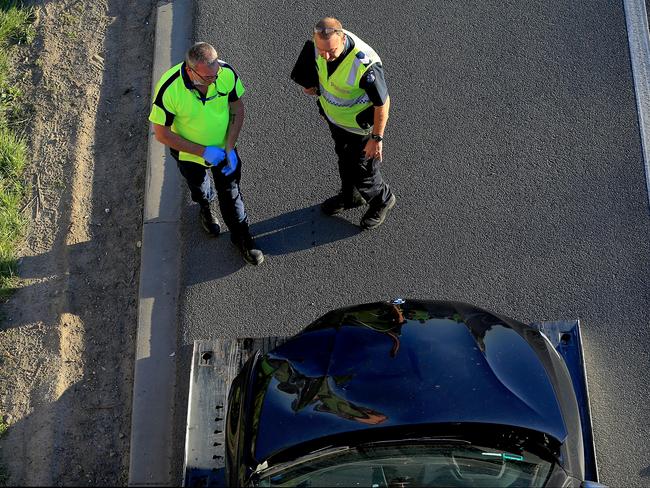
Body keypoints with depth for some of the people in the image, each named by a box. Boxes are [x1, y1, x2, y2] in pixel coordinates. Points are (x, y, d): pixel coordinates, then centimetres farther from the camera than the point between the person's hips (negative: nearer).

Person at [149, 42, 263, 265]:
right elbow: (162, 133, -25)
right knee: (200, 190, 26)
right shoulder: (169, 89, -36)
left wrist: (230, 148, -17)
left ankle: (241, 236, 40)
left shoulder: (226, 72, -28)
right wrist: (203, 151, -26)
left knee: (230, 193, 16)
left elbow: (237, 108, -11)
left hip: (223, 147, 1)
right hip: (189, 153, -1)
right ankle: (205, 210, 61)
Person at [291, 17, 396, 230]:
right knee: (343, 157, 30)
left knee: (362, 170, 14)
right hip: (333, 116, 6)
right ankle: (351, 196, 59)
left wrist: (377, 138, -21)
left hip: (358, 126, -6)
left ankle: (382, 200, 47)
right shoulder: (316, 45, -25)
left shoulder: (365, 65, -44)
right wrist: (310, 84, 11)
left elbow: (383, 103, -29)